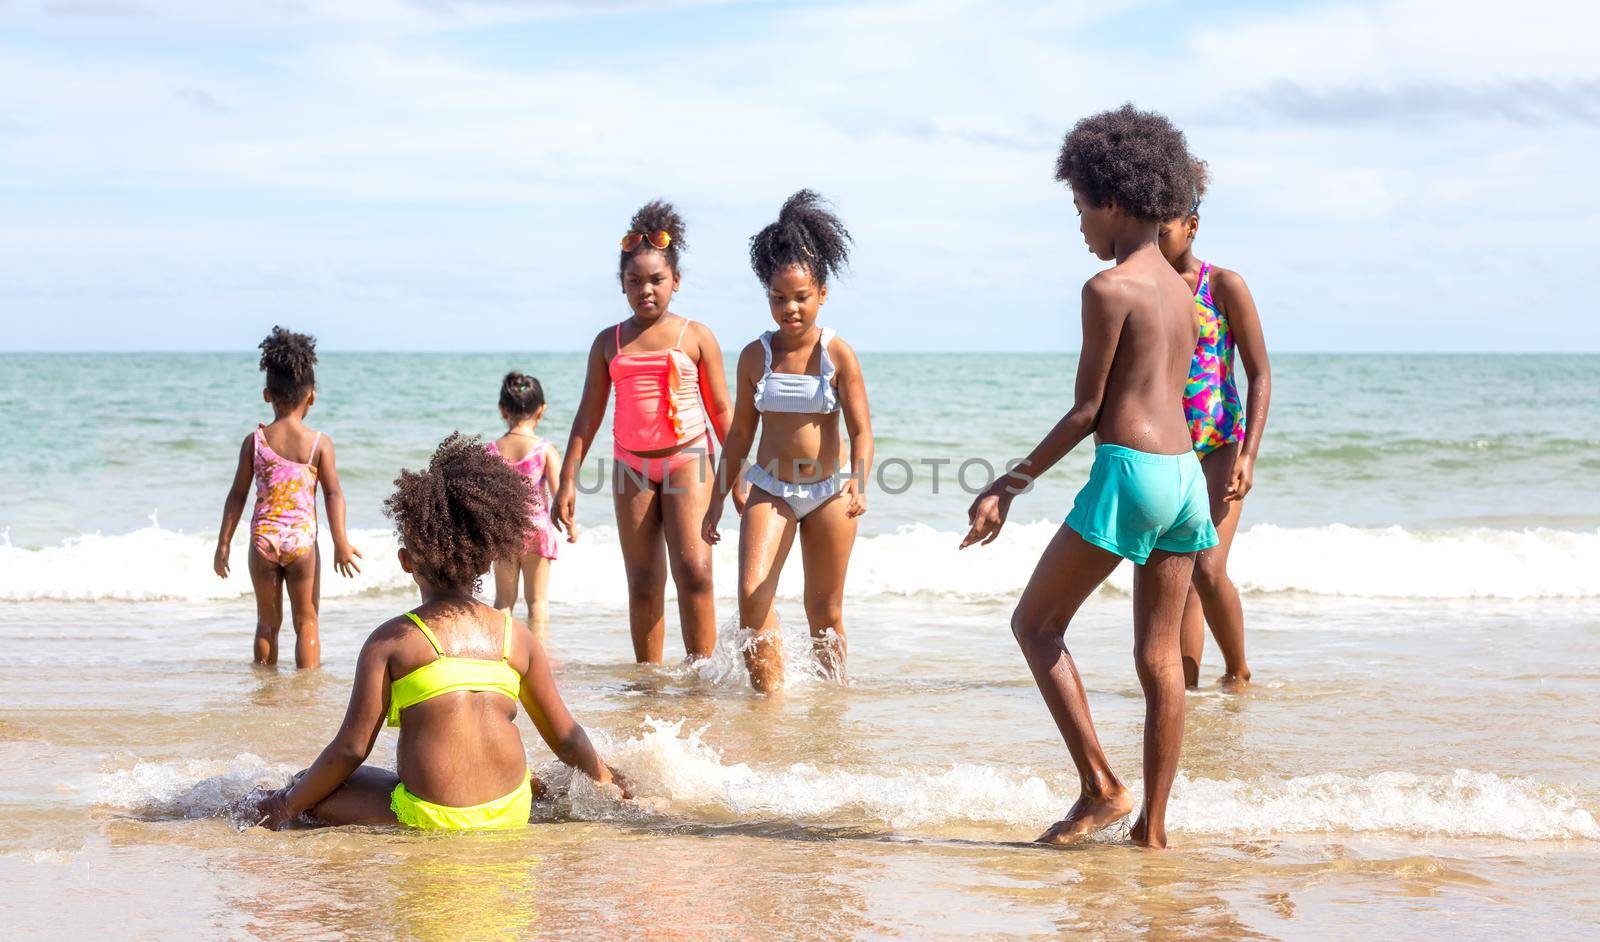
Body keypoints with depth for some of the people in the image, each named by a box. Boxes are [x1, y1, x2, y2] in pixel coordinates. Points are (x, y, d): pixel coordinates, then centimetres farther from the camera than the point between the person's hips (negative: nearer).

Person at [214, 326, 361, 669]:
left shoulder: (254, 441, 0)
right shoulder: (319, 443, -4)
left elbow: (237, 495, 3)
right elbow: (333, 494, -7)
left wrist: (224, 544, 8)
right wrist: (341, 544, -4)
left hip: (263, 538, 2)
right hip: (302, 539, -2)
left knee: (267, 621, 14)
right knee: (306, 621, 8)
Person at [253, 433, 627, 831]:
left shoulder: (390, 641, -2)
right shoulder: (517, 638, 8)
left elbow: (351, 748, -4)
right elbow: (565, 737, 14)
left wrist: (288, 806, 11)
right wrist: (606, 779, 35)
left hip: (430, 817, -5)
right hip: (511, 812, 5)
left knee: (311, 790, 13)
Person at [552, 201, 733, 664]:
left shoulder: (696, 337, 2)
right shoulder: (609, 342, 8)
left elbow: (721, 409, 5)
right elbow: (588, 416, 10)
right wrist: (568, 479, 6)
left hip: (688, 459, -3)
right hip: (631, 467, 3)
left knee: (693, 570, -16)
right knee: (644, 583, 3)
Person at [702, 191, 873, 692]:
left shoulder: (837, 355, -8)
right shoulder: (755, 356, -1)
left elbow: (861, 429, -9)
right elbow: (739, 434, 8)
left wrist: (858, 480, -28)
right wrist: (718, 498, 8)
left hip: (828, 493, -1)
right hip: (770, 490, 2)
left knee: (824, 611, 7)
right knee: (752, 594, -17)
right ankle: (769, 690, -8)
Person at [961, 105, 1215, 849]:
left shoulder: (1110, 288, -9)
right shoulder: (1179, 289, 16)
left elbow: (1086, 410, -10)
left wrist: (1009, 486, -4)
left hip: (1129, 473, -8)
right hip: (1185, 474, 8)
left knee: (1036, 624, 6)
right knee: (1159, 660, 9)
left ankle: (1100, 787, 1)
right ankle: (1152, 827, 10)